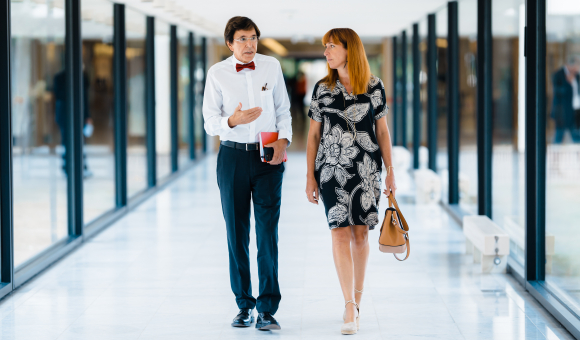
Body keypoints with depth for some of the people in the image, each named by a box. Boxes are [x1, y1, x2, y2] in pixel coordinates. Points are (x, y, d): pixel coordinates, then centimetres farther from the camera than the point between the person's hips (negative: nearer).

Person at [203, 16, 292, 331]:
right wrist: (233, 121, -21)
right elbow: (210, 123, 0)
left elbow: (283, 110, 10)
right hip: (233, 155, 0)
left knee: (268, 231, -6)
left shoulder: (272, 67, 4)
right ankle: (244, 304, 17)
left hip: (268, 156, 0)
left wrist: (283, 139, -7)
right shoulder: (217, 74, 0)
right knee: (236, 232, 6)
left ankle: (268, 309, -3)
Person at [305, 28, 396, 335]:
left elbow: (382, 131, 7)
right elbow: (313, 134, 7)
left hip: (366, 169, 0)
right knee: (340, 231, -10)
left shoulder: (374, 87, 2)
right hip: (332, 169, 0)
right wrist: (310, 177, 3)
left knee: (360, 232, 3)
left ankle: (356, 300, 17)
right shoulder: (323, 89, 4)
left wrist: (390, 171, 3)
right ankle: (351, 308, -13)